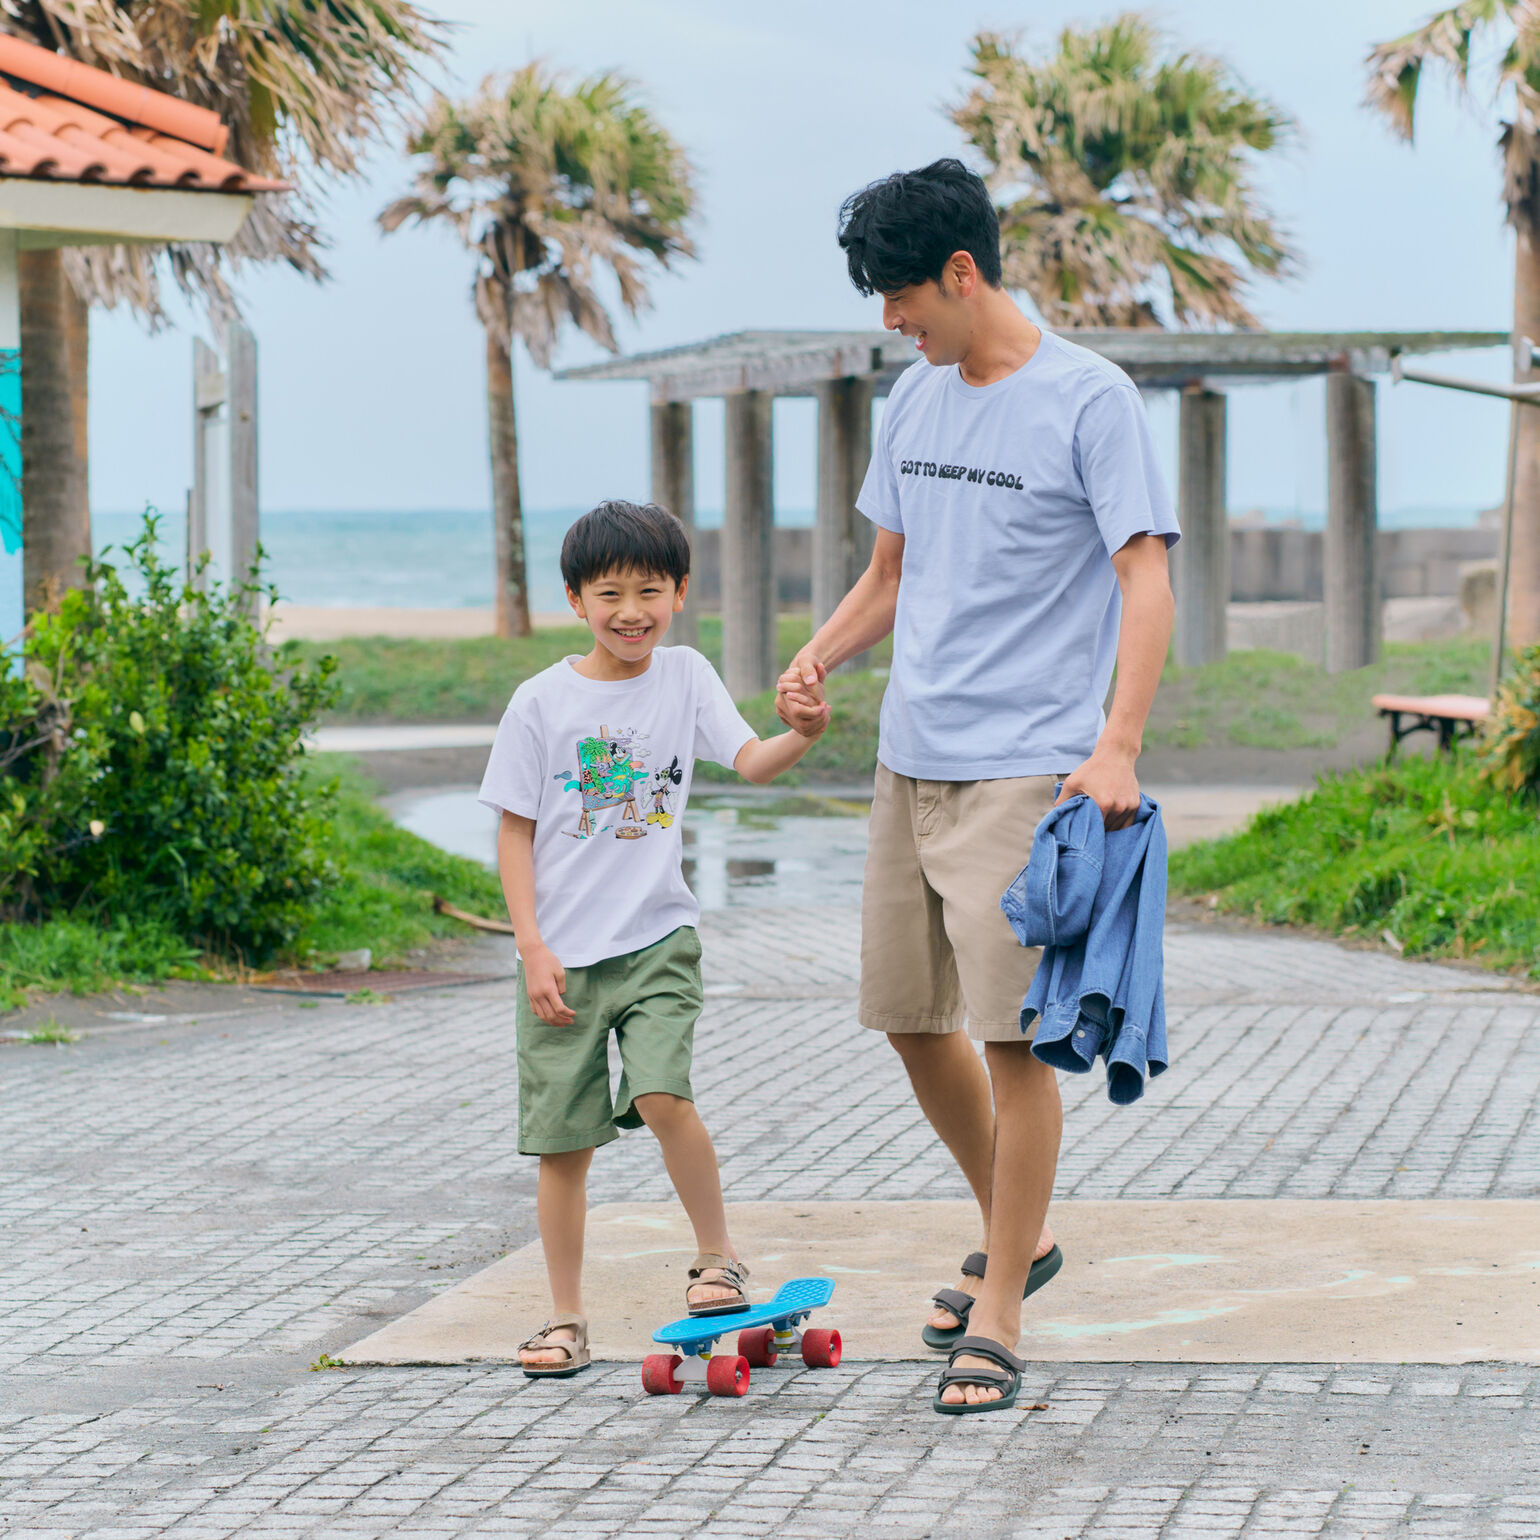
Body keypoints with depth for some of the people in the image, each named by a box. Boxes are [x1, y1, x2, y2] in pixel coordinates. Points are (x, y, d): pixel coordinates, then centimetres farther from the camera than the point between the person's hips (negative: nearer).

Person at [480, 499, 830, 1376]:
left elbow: (750, 761, -10)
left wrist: (803, 737, -32)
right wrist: (532, 948, -6)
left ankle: (719, 1255, 1)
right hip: (563, 953, 1)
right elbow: (515, 830, 1)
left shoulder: (685, 677, 2)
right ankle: (568, 1319, 16)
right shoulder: (543, 703, -1)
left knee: (663, 1094, -21)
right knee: (562, 1139, 3)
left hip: (657, 939, 0)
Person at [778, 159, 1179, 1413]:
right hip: (911, 762, 7)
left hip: (1027, 771, -7)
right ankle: (1017, 1234, 33)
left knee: (1012, 1031, -8)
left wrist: (1118, 746, -25)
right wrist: (823, 653, 2)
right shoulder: (916, 400, 13)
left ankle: (999, 1315, -1)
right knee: (911, 1017, 12)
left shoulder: (1089, 401, -8)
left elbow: (1146, 582, -13)